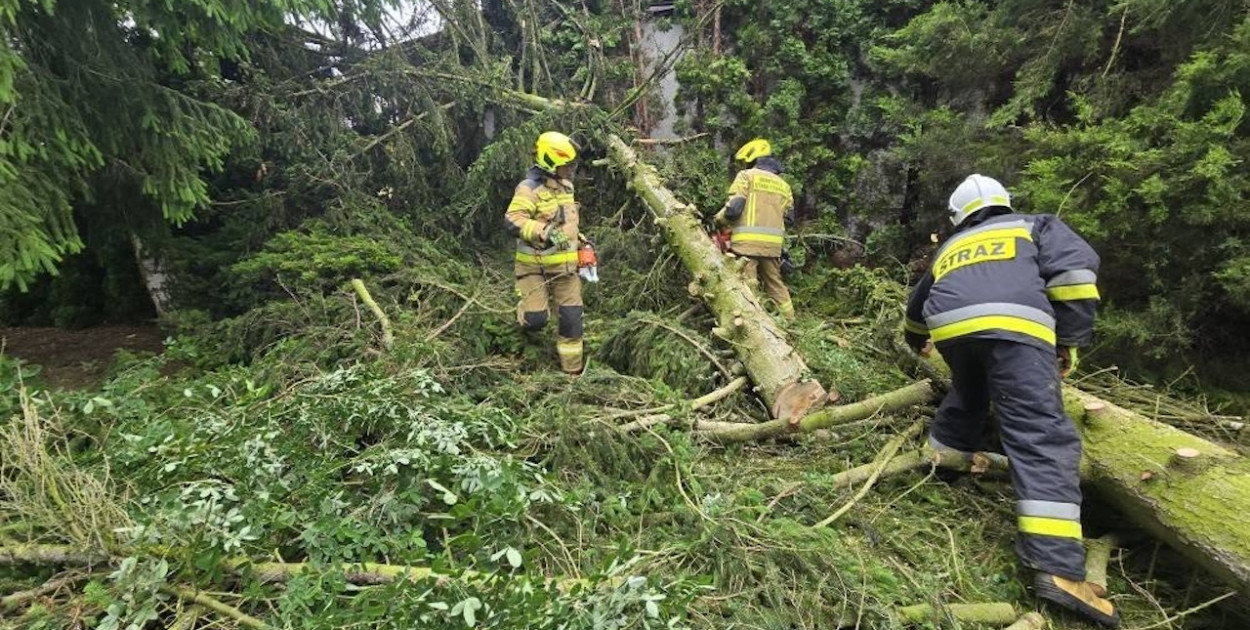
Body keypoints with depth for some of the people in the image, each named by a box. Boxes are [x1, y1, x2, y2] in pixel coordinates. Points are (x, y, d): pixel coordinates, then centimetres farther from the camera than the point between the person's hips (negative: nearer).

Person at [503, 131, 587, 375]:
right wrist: (543, 232, -39)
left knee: (571, 318, 5)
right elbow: (512, 221, -27)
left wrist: (580, 240, 21)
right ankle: (525, 304, 29)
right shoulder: (530, 188, -15)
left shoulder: (566, 186, 12)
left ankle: (573, 370, 18)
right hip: (535, 266, -6)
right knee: (535, 320, -9)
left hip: (565, 265, 7)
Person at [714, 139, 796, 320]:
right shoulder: (783, 185, 20)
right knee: (776, 286, 17)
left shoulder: (747, 176, 1)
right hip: (773, 243, 6)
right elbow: (789, 219, 18)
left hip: (747, 241, -6)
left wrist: (718, 220, 8)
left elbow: (733, 208, -9)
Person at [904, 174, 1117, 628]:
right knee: (1042, 438, -7)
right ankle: (1058, 568, -15)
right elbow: (1075, 268, 9)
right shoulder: (1036, 226, 29)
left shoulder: (949, 247, 38)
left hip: (951, 326, 4)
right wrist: (1070, 340, 13)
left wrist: (917, 341, 69)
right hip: (1012, 325, -3)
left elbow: (918, 303, 50)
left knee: (967, 396, 33)